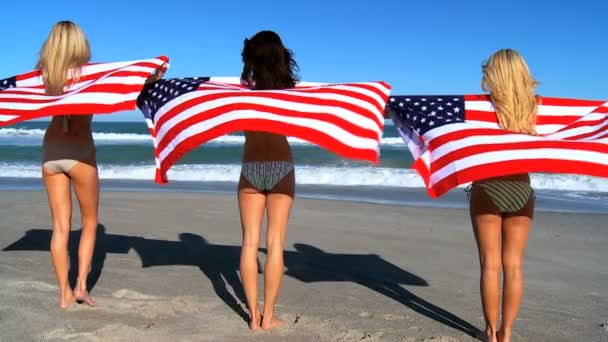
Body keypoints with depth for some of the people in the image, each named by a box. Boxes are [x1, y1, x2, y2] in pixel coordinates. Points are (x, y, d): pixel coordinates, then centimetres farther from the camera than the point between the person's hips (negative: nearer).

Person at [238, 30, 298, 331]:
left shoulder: (244, 89, -3)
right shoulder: (290, 89, -1)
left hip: (251, 168, 0)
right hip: (281, 167, 0)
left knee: (250, 242, 6)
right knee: (275, 244, 3)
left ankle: (253, 315, 7)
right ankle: (268, 316, 6)